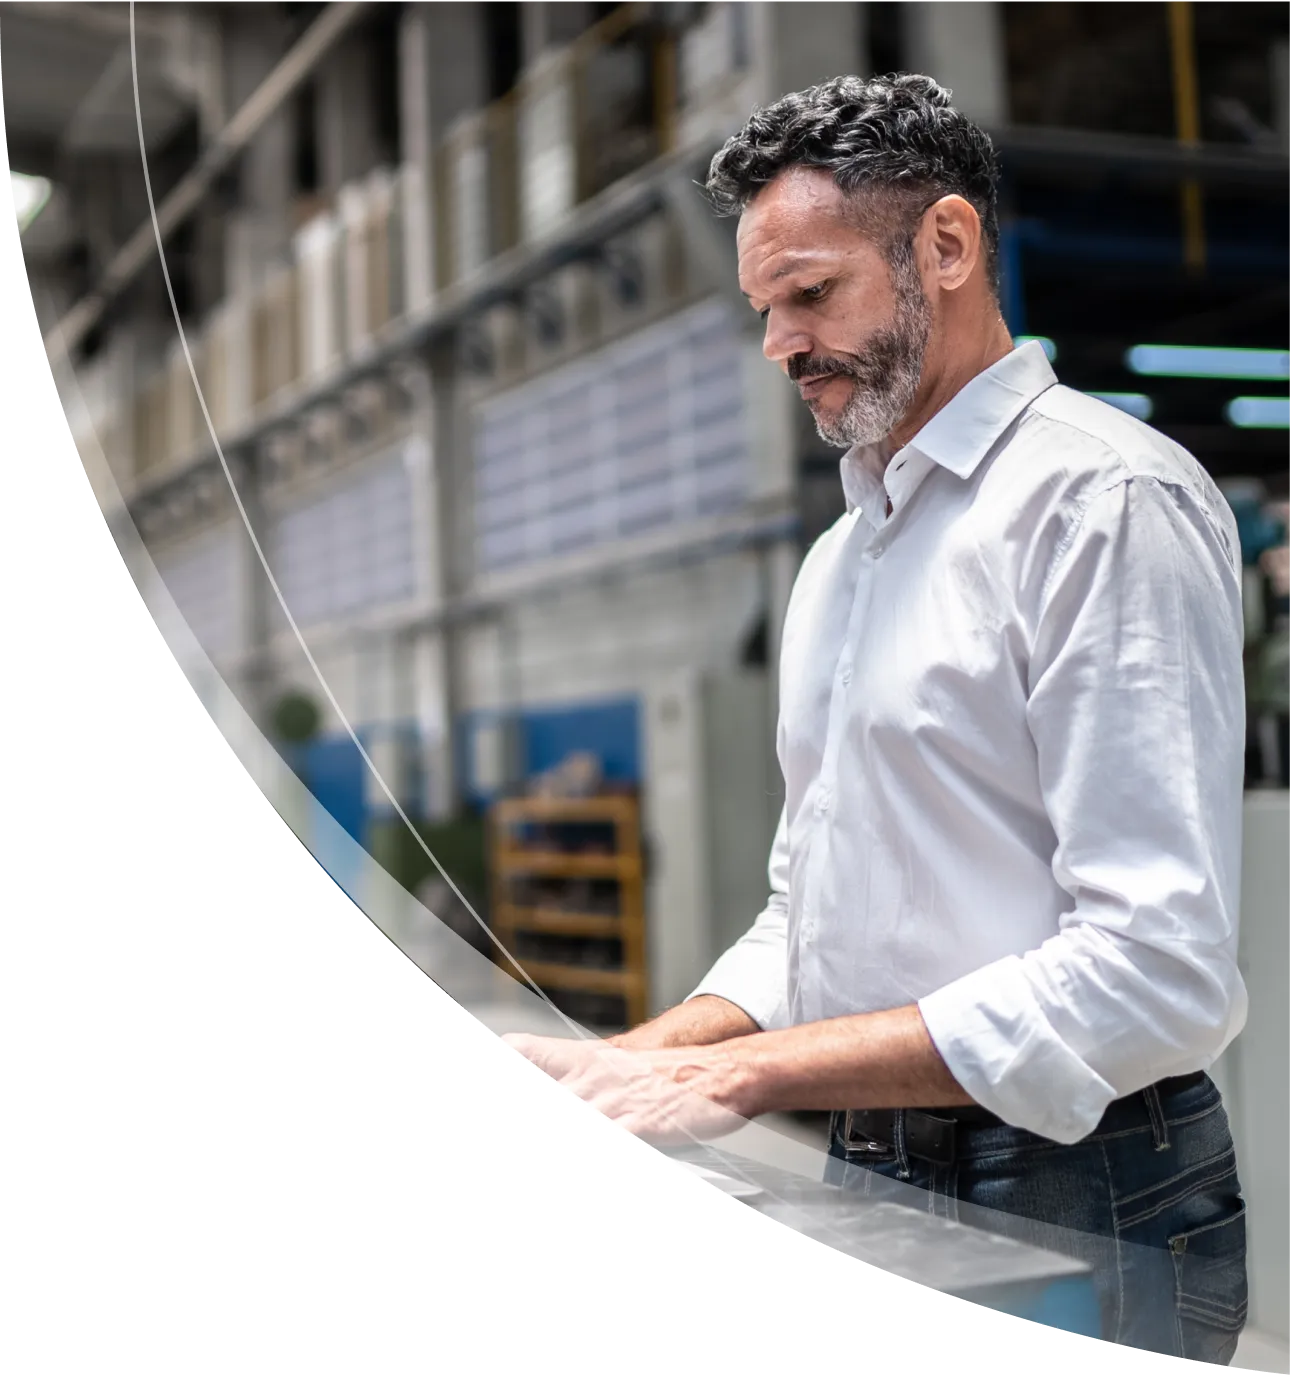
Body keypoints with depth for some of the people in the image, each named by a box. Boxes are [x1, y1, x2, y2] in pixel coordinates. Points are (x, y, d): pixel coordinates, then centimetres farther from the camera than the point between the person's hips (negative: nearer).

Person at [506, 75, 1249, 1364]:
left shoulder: (1105, 499, -14)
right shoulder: (839, 556, 14)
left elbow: (1157, 971, -23)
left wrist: (738, 1073, -21)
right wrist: (632, 1062, 0)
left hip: (1073, 1211, -7)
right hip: (867, 1190, 8)